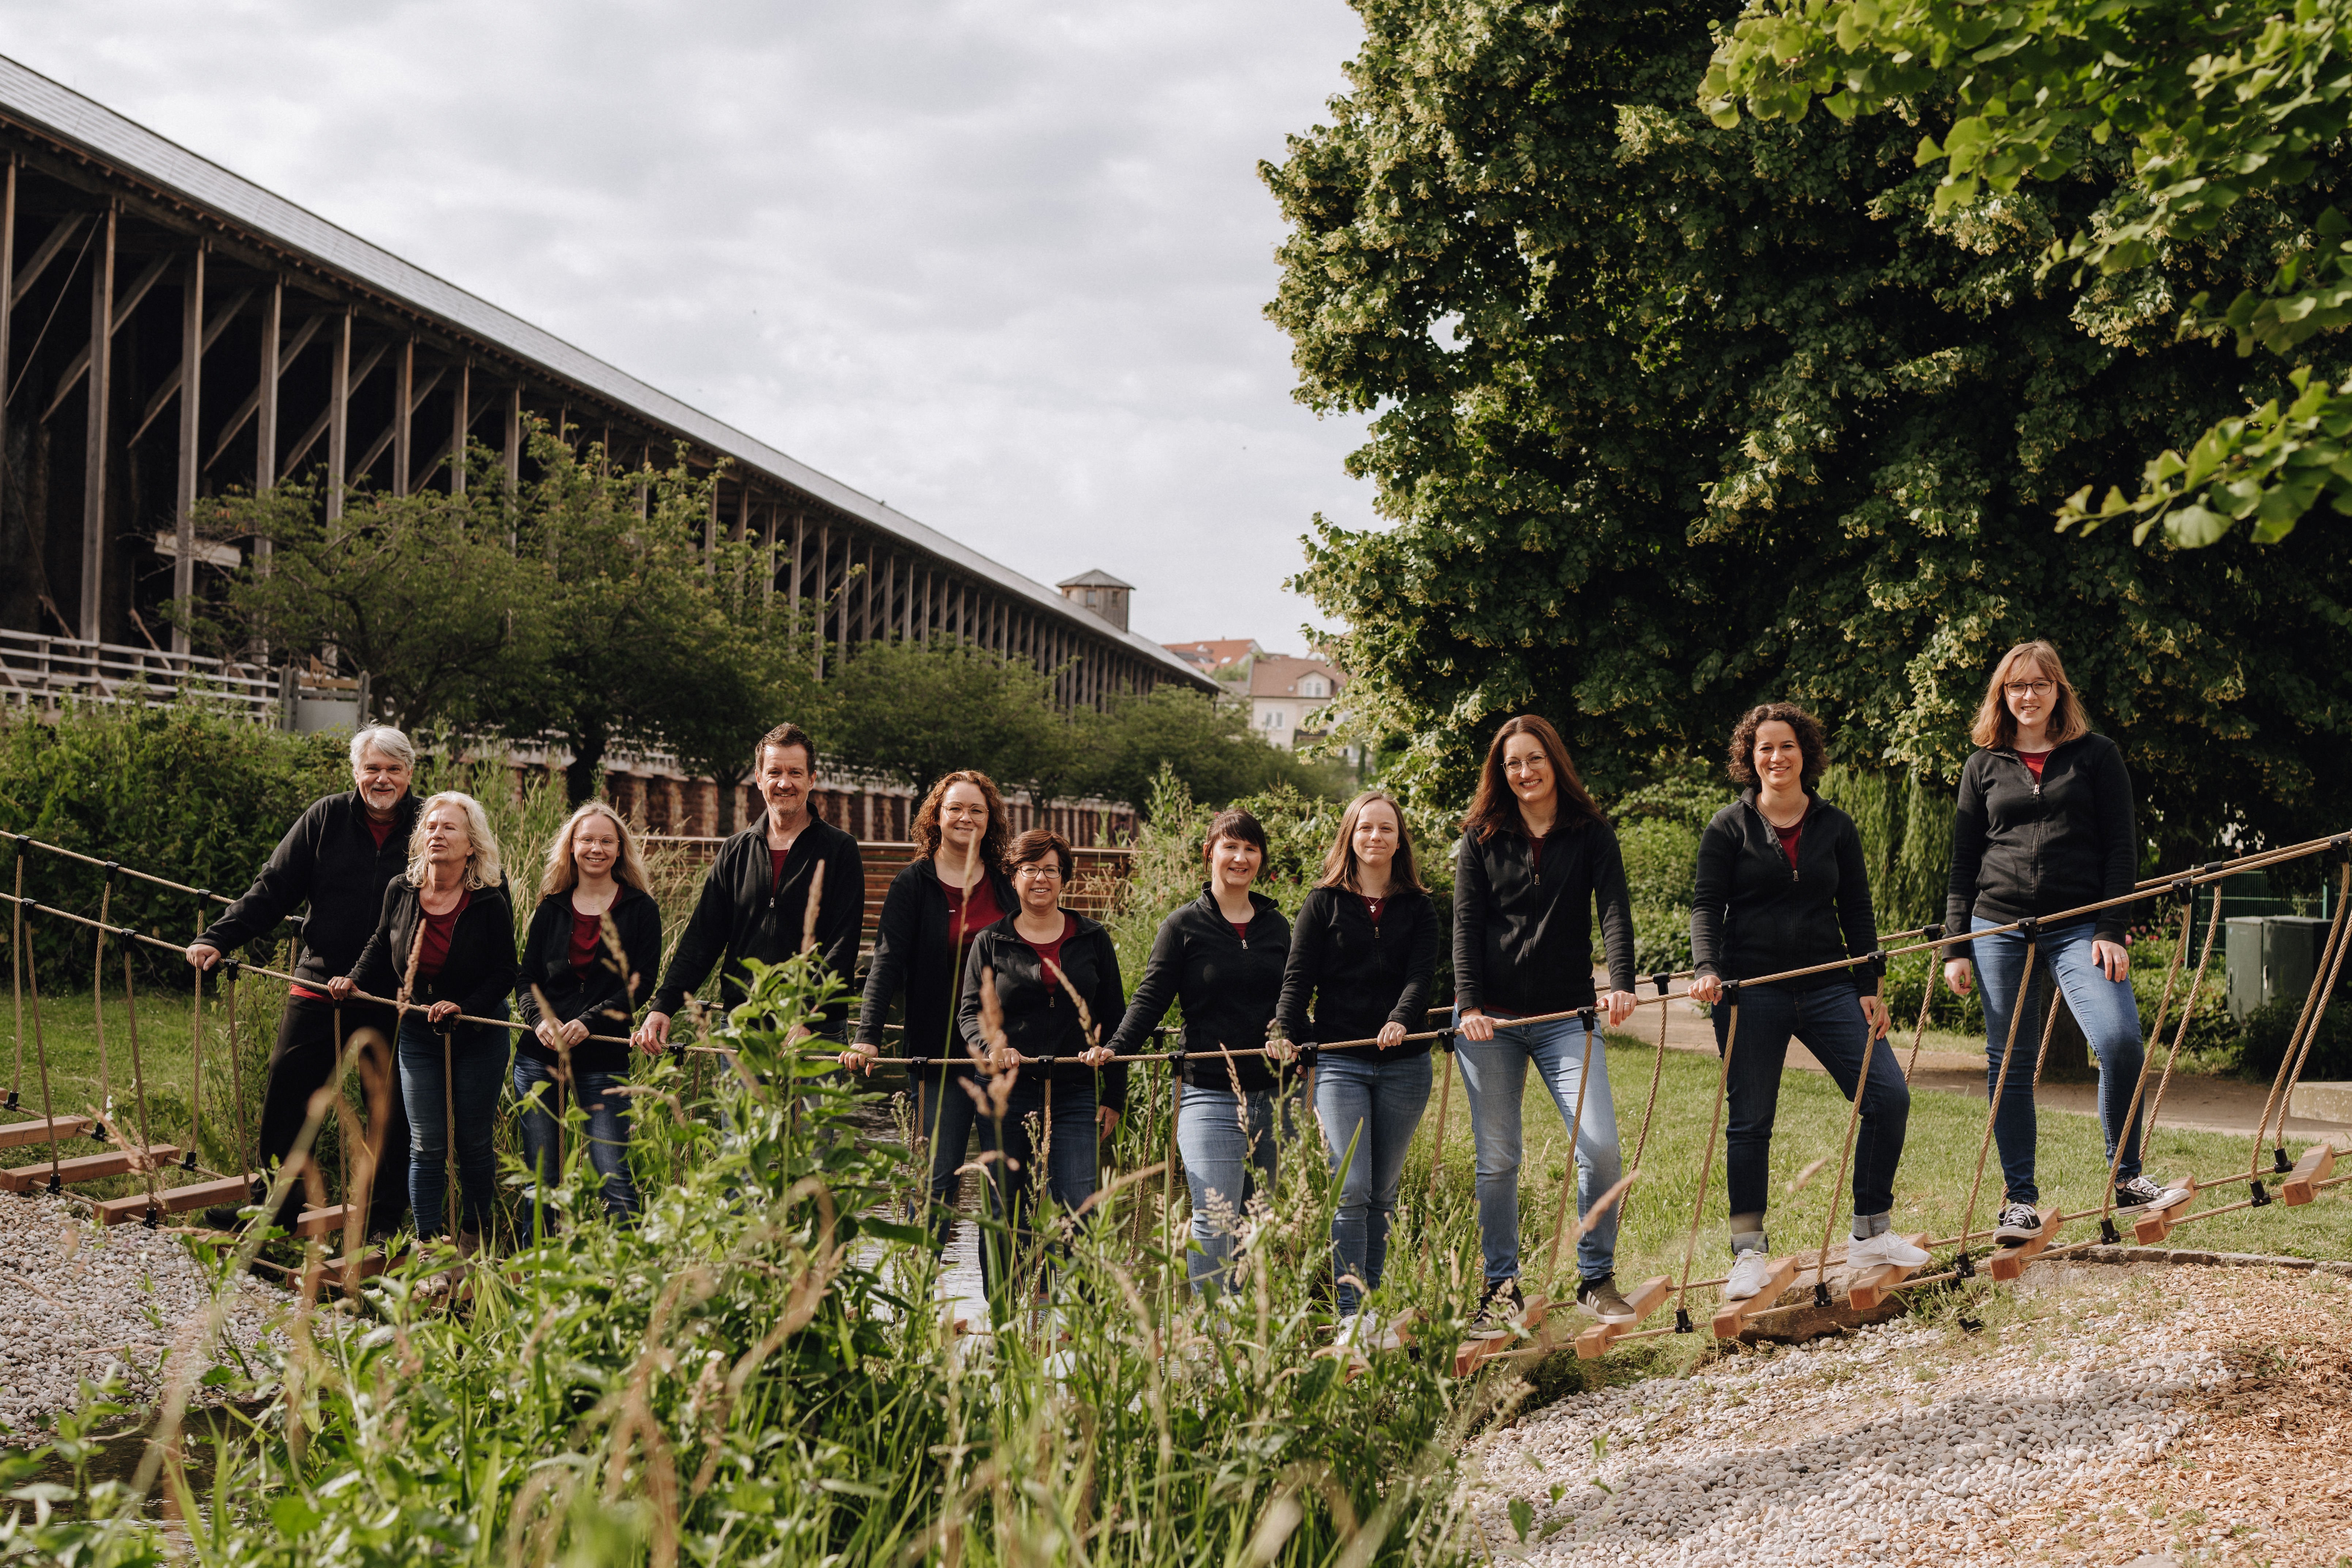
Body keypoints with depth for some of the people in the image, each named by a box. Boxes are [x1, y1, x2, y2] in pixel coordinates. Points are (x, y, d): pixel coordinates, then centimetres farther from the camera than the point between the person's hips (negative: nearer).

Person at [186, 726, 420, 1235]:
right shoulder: (325, 818, 1)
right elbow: (273, 888, 4)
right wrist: (218, 938, -7)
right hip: (318, 989, 2)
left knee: (390, 1110, 6)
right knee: (287, 1093, 5)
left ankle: (385, 1219, 18)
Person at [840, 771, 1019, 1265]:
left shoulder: (1005, 888, 10)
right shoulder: (913, 885, 0)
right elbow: (887, 961, -9)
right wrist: (867, 1035, -21)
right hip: (939, 1053, -3)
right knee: (938, 1177, -4)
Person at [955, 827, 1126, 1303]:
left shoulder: (1093, 941, 12)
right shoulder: (990, 943, 10)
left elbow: (1114, 1018, 13)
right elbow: (970, 1010, 6)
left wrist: (1113, 1095, 7)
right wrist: (990, 1045, -17)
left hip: (1075, 1096, 0)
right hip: (1008, 1095, 0)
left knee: (1075, 1212, -9)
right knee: (1007, 1216, 2)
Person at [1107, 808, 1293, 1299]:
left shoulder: (1276, 926, 13)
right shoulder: (1184, 926, 1)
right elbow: (1150, 999, -4)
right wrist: (1116, 1048, -18)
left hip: (1272, 1095, 4)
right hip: (1210, 1094, -4)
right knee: (1216, 1218, -14)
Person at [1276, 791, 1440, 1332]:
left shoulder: (1418, 909, 10)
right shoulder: (1324, 903, 6)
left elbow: (1421, 975, -5)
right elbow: (1298, 977, 1)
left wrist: (1402, 1021, -24)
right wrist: (1288, 1033, -15)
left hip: (1403, 1065, 2)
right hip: (1339, 1063, -2)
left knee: (1383, 1192, 8)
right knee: (1352, 1189, -11)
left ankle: (1372, 1302, 16)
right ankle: (1351, 1313, -11)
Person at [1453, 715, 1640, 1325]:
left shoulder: (1591, 834, 5)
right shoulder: (1481, 839, 6)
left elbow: (1614, 910, -6)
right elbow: (1465, 925, 1)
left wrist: (1620, 984, -23)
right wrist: (1469, 1004, -12)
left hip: (1566, 1015, 0)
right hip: (1491, 1020, 0)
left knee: (1600, 1146, -11)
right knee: (1497, 1159, 4)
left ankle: (1596, 1279, 3)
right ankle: (1502, 1286, 16)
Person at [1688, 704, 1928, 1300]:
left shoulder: (1835, 826, 10)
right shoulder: (1730, 827, 3)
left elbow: (1857, 912, 12)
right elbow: (1706, 906, -2)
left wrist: (1870, 987, 5)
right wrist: (1707, 970, -19)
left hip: (1827, 984, 3)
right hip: (1751, 989, -3)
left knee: (1889, 1097, -6)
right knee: (1749, 1122, 0)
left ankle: (1871, 1234, 9)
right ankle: (1750, 1254, 11)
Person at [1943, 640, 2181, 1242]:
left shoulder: (2096, 755, 7)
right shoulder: (1983, 767, 12)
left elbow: (2121, 847, 4)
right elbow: (1963, 863, 13)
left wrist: (2111, 932, -6)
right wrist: (1956, 948, 6)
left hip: (2078, 927, -2)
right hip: (1999, 927, 2)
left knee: (2120, 1040, -19)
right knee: (2009, 1063, 3)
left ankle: (2127, 1178, -1)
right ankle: (2019, 1199, 12)